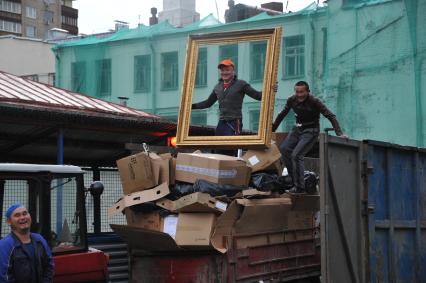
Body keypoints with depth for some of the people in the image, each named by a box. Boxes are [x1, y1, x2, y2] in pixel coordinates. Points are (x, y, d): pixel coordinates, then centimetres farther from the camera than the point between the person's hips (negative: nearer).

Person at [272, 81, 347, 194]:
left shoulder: (314, 102, -17)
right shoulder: (292, 100, -2)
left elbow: (331, 116, -17)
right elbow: (282, 115, 14)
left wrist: (339, 133, -27)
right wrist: (272, 129, 17)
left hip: (310, 131, -6)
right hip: (297, 129, 6)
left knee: (296, 155, -20)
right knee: (284, 149, -13)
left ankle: (300, 187, -13)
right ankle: (294, 180, -2)